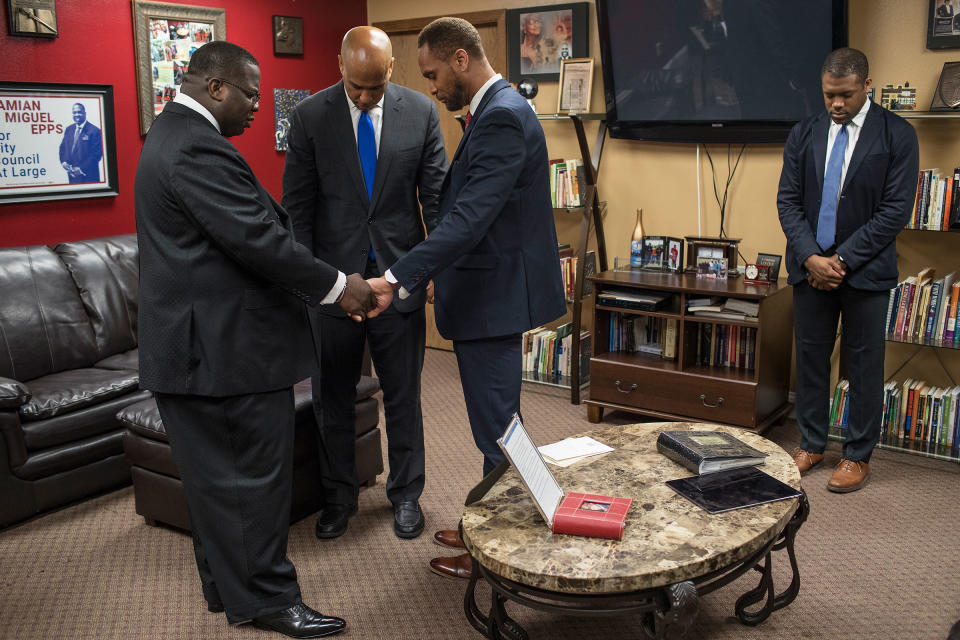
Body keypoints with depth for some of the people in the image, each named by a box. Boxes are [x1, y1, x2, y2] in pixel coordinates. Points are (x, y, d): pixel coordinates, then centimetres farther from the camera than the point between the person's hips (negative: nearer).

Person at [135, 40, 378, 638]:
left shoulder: (173, 135, 16)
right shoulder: (199, 150, -20)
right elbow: (259, 240, -24)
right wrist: (338, 286, -14)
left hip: (192, 341, 11)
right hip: (229, 344, -11)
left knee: (216, 472, 18)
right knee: (257, 472, 0)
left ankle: (227, 584, 32)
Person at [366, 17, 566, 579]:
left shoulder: (502, 117, -20)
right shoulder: (496, 110, 13)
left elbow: (469, 217, -29)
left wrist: (397, 280, -33)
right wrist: (409, 279, 18)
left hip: (495, 296, -11)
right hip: (487, 292, 11)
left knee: (497, 428, 2)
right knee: (496, 424, 20)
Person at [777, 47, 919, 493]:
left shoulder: (896, 135, -5)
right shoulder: (803, 135, 5)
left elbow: (896, 209, -10)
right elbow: (788, 201, 2)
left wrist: (843, 259, -15)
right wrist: (811, 257, -11)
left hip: (865, 270, -3)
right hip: (810, 266, 4)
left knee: (864, 365, 6)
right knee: (810, 357, 12)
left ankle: (858, 457, 20)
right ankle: (811, 444, 27)